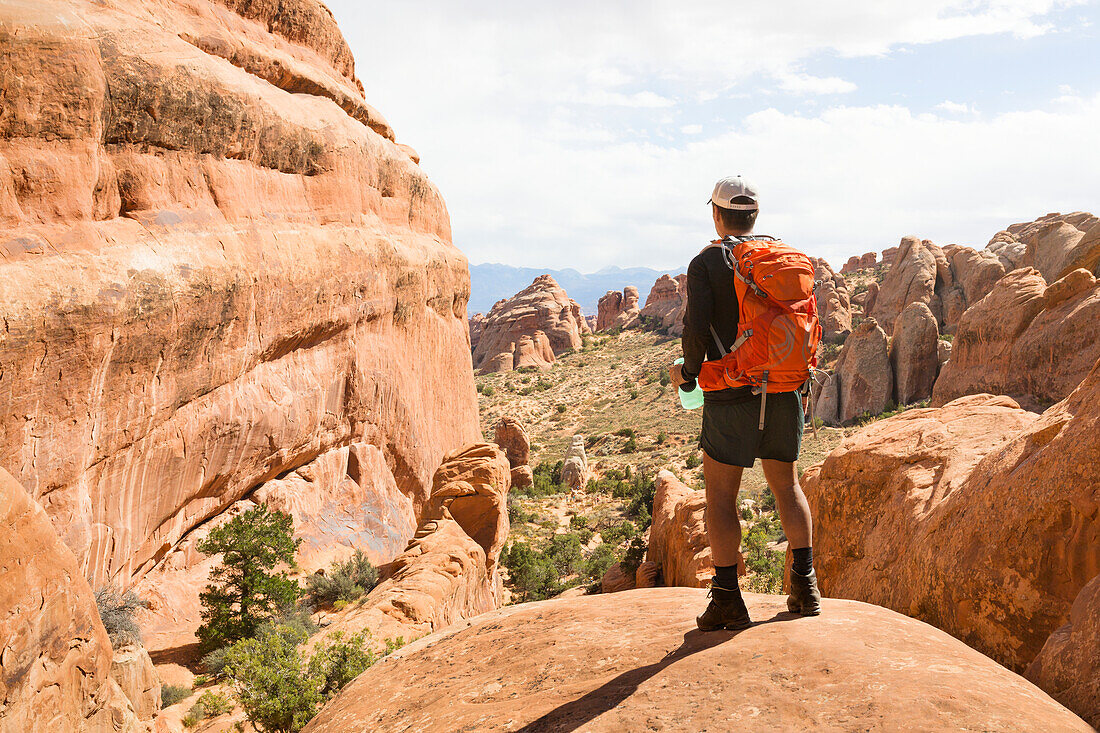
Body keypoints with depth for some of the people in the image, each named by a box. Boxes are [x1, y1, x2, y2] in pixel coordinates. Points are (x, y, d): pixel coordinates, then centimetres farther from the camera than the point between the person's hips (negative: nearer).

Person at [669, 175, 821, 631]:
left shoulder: (706, 262, -5)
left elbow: (696, 327, -15)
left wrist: (689, 373, 3)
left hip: (733, 395, -5)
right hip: (784, 391, 5)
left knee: (720, 496, 4)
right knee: (786, 485, 17)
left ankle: (727, 600, 5)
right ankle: (805, 587, 17)